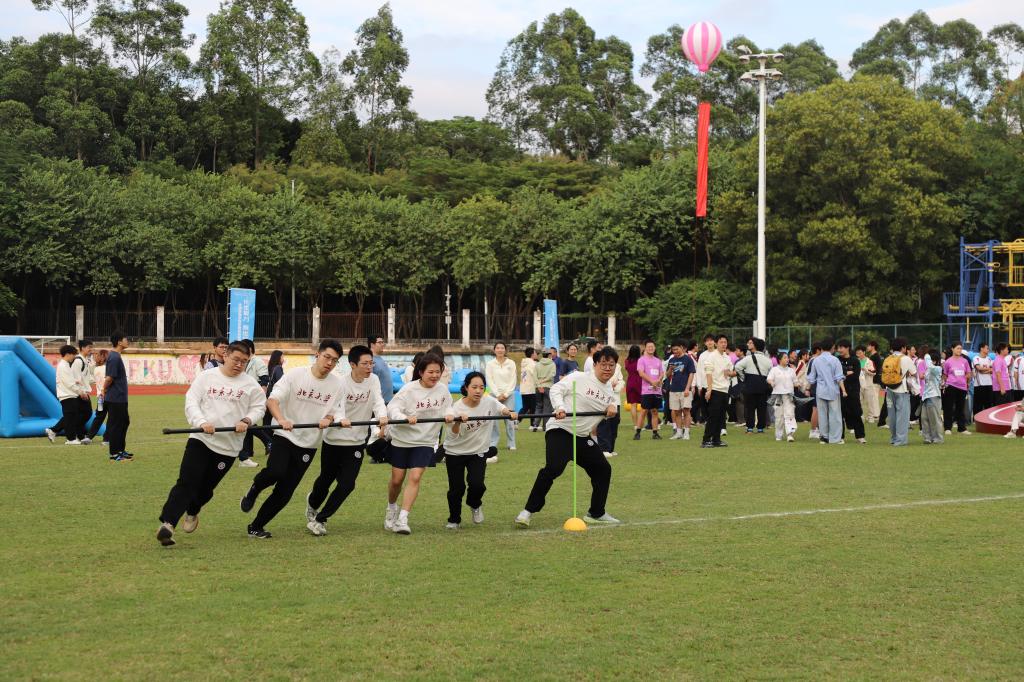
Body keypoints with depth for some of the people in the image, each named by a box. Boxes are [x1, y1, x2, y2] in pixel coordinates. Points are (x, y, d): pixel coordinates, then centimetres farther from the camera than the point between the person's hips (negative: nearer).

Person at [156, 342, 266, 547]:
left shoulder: (250, 384, 4)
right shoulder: (207, 376, 1)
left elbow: (259, 406, 10)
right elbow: (191, 401, -4)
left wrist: (246, 421, -11)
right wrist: (202, 422, -21)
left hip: (228, 446, 1)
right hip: (200, 440, -1)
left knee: (206, 488, 11)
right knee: (186, 483, -14)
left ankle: (192, 512, 42)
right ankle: (167, 524, -18)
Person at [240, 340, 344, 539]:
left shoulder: (336, 383, 1)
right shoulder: (295, 374, -8)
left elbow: (332, 413, 6)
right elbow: (272, 400, -15)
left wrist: (328, 420, -19)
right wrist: (281, 419, -34)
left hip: (309, 444, 3)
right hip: (285, 435, -3)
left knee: (284, 493, 1)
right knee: (276, 472, -30)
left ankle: (256, 527, 18)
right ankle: (253, 491, 3)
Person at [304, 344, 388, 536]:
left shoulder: (373, 380, -2)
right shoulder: (341, 382, -14)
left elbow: (378, 401, -16)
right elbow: (337, 405, -29)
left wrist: (382, 416, -38)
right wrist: (341, 419, -51)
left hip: (357, 441, 3)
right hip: (334, 440, -3)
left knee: (347, 484, -6)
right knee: (326, 479, 13)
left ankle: (320, 519, 9)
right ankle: (312, 502, 47)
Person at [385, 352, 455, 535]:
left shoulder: (443, 390, -2)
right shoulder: (409, 389, -16)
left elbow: (447, 407, 13)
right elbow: (392, 407, -21)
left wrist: (449, 415, -11)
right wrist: (405, 417, -40)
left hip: (425, 441, 2)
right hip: (402, 439, -2)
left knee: (415, 477, -13)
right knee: (397, 479, 7)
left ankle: (403, 518, -10)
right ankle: (392, 508, 36)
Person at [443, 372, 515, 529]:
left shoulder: (489, 402, -12)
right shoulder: (457, 408, -21)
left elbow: (503, 410, 5)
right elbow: (453, 435, -25)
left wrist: (510, 413, -18)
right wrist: (458, 421, -45)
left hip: (478, 451, 2)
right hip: (455, 452, -2)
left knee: (477, 484, -15)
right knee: (456, 488, -2)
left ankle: (475, 505, 21)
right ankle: (454, 520, 23)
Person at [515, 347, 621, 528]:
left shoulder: (610, 390, 11)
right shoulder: (579, 378, -9)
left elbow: (611, 404, 25)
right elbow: (556, 389, -11)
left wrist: (612, 408, 1)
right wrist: (560, 408, -29)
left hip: (583, 437, 8)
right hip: (560, 431, -8)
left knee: (603, 469, 10)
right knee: (553, 468, -26)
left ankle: (596, 513, 28)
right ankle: (528, 511, -17)